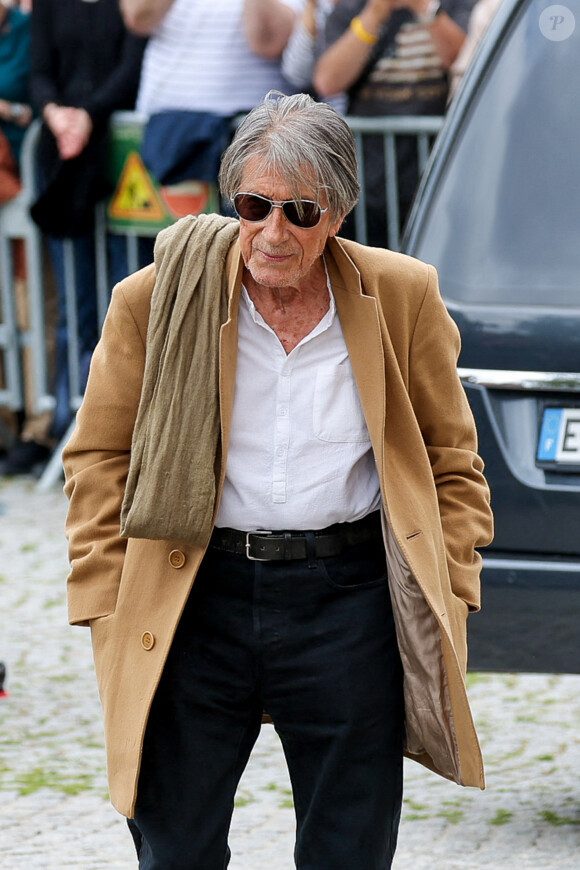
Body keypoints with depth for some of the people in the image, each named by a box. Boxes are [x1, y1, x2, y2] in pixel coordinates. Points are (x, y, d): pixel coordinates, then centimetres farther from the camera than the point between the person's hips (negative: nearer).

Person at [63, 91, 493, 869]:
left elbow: (452, 460, 10)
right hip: (195, 602, 0)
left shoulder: (402, 299, 0)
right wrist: (107, 603, -2)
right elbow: (99, 459, 5)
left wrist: (447, 594, 2)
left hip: (349, 600, 0)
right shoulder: (159, 298, -3)